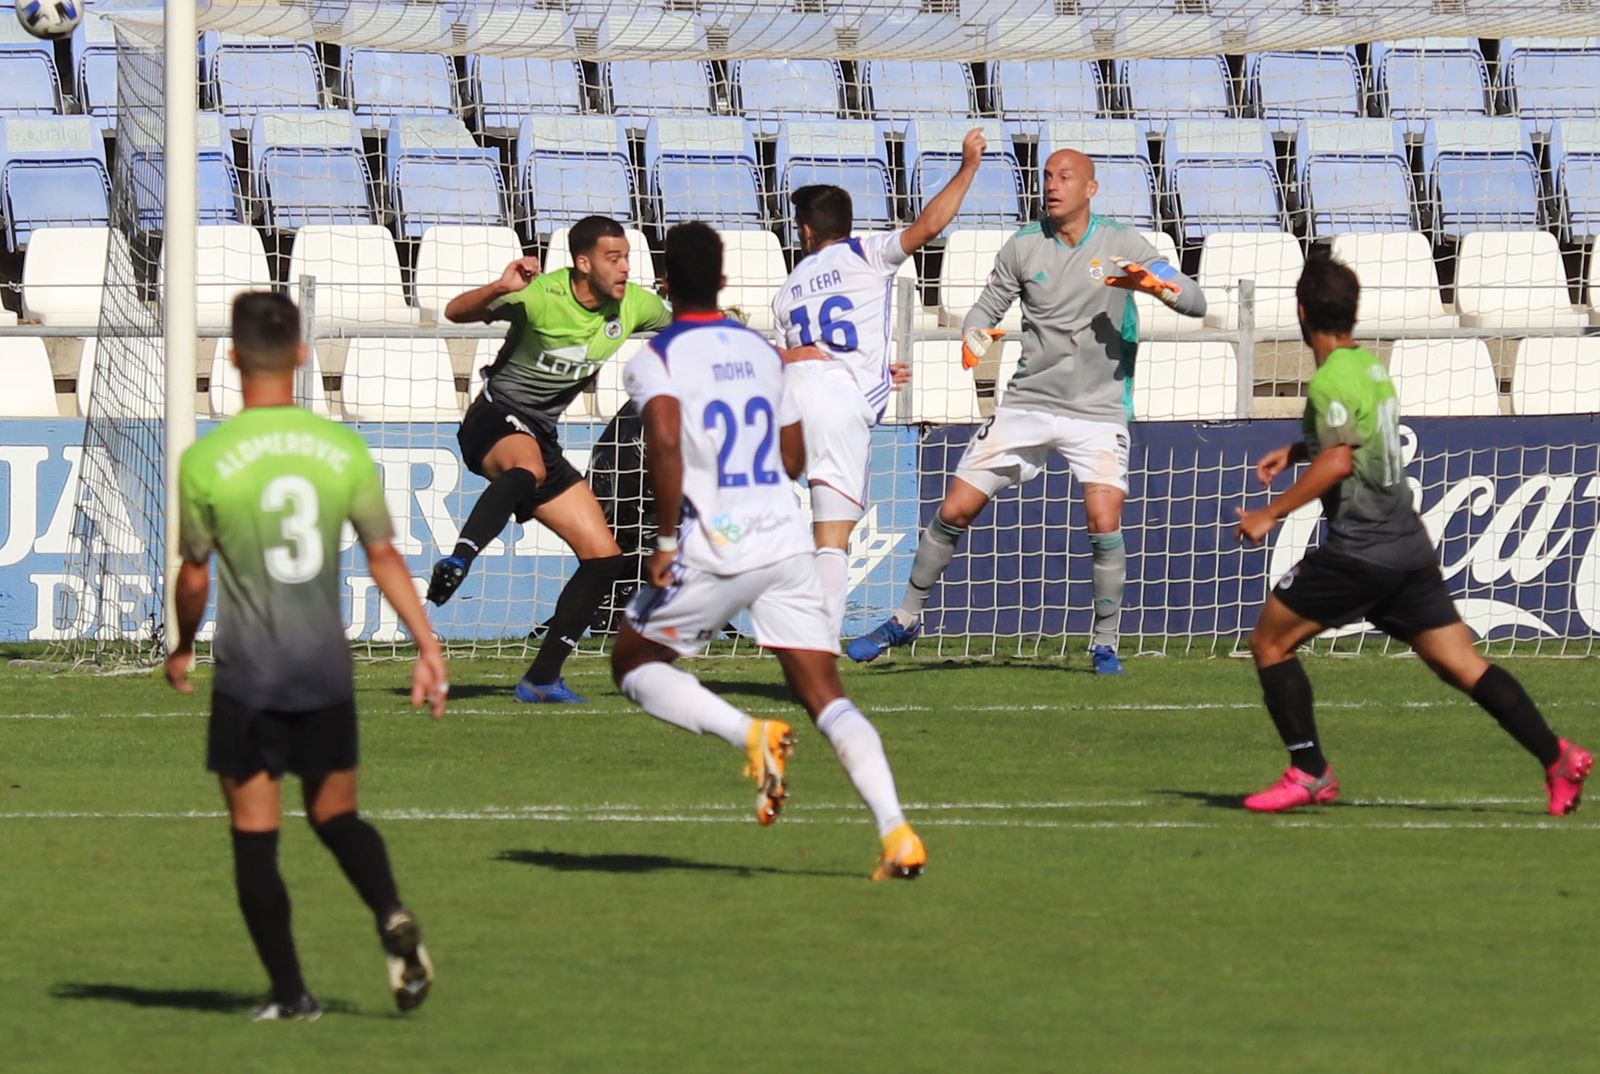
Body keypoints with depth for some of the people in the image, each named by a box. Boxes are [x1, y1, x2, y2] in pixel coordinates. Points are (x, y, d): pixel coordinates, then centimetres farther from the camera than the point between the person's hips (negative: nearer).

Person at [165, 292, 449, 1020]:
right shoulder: (343, 450, 0)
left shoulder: (205, 462, -8)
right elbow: (384, 557, 1)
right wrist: (427, 646, 7)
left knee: (254, 835, 4)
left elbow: (195, 578, -1)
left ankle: (290, 993, 2)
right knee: (336, 815, 16)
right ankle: (392, 916, -11)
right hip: (327, 669, 3)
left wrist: (182, 650, 16)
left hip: (247, 674, -3)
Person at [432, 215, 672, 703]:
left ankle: (542, 678, 4)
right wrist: (499, 289, -39)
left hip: (541, 436, 7)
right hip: (493, 423, -7)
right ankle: (459, 560, -52)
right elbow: (456, 313, -21)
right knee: (528, 468, -44)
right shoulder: (540, 296, -18)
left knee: (604, 559, 0)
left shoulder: (635, 305, 0)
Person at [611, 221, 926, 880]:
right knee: (825, 696, 4)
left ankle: (748, 734, -9)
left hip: (711, 549, -5)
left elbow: (665, 443, -22)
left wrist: (667, 540, -15)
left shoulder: (654, 360, -5)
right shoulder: (761, 352, 13)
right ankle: (896, 832, -14)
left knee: (634, 664, 16)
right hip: (786, 541, 5)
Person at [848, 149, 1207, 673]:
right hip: (1028, 404, 2)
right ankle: (907, 619, 18)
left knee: (1104, 526, -19)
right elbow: (986, 309, 8)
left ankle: (1105, 644, -2)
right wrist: (974, 336, -16)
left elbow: (1195, 301, -7)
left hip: (1098, 411, -2)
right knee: (954, 511, 0)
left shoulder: (1120, 244, -4)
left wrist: (1154, 285, -28)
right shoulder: (1022, 247, 1)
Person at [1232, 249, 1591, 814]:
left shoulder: (1330, 381, -13)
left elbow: (1337, 463, -22)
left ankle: (1309, 773, 3)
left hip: (1359, 549, -8)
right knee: (1462, 663, 5)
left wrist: (1270, 514, -17)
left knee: (1270, 641, 5)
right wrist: (1295, 450, 31)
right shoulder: (1371, 365, 15)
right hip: (1408, 543, 8)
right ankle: (1557, 757, -6)